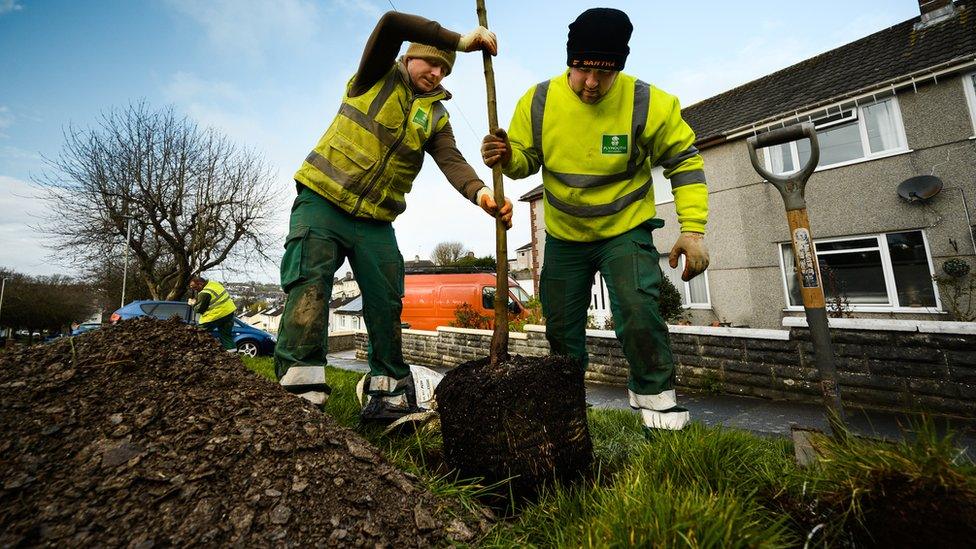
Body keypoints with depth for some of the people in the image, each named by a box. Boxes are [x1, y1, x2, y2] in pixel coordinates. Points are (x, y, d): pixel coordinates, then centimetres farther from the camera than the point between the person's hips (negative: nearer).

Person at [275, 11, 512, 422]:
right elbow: (390, 23, -12)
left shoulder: (435, 116, 10)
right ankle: (299, 391, -13)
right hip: (321, 203, -2)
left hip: (376, 222, 3)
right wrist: (460, 40, -16)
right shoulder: (377, 77, 6)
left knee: (386, 304, 0)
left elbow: (452, 162, -9)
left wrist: (479, 192, -30)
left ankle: (390, 397, 12)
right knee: (309, 286, -17)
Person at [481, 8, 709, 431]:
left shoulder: (649, 104, -14)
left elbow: (684, 161, -5)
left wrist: (692, 229, -14)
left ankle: (654, 392, 5)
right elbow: (526, 161, 1)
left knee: (637, 310, -24)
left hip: (625, 230, -2)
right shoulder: (537, 101, -10)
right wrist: (507, 157, -24)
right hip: (563, 236, 3)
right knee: (561, 328, 10)